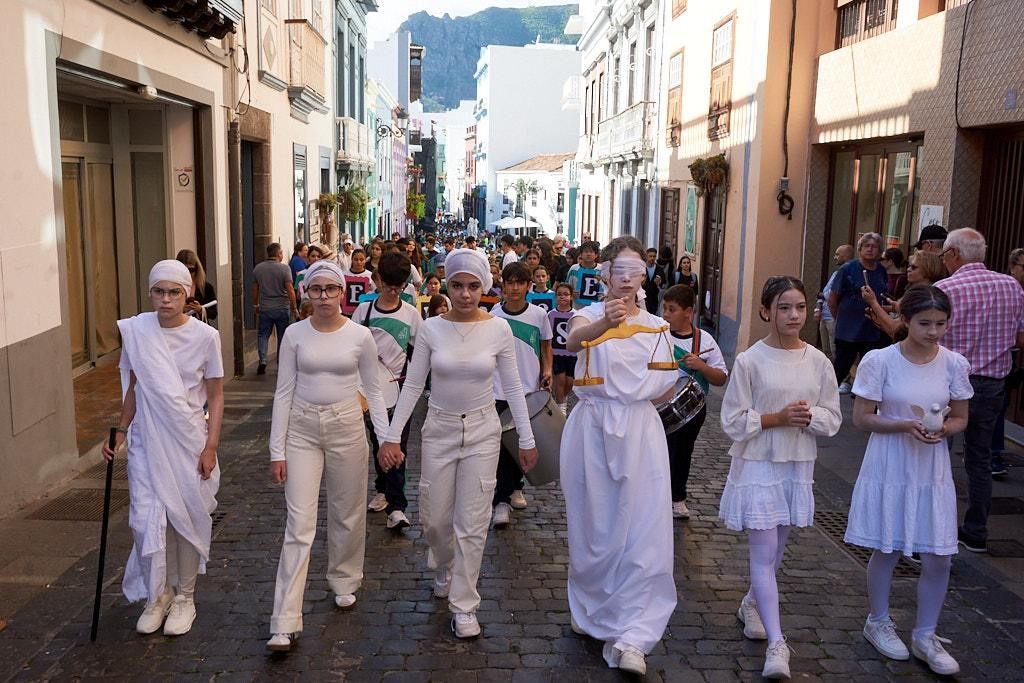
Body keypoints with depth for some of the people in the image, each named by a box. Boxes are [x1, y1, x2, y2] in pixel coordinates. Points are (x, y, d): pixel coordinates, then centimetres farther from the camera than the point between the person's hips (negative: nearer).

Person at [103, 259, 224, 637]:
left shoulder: (205, 336, -9)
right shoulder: (135, 331, -3)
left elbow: (215, 396, -3)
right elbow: (133, 388, 10)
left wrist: (210, 446, -8)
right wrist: (120, 431, 9)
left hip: (189, 441, -1)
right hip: (147, 440, 2)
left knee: (188, 519, 7)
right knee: (146, 519, -2)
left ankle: (184, 596, 26)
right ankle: (158, 594, 21)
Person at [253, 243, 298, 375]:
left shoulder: (258, 268, 2)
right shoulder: (284, 268, -10)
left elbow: (255, 289, 9)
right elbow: (290, 290, -13)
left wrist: (256, 305, 22)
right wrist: (294, 307, -4)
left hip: (265, 308, 3)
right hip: (282, 308, -2)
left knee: (263, 334, 12)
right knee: (282, 337, 8)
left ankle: (262, 360, -5)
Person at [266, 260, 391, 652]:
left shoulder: (360, 336, -3)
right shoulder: (295, 334, -2)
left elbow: (373, 390, 5)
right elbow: (284, 392, 0)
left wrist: (387, 437, -2)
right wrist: (277, 450, -3)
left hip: (346, 427, 1)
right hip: (302, 430, 0)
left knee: (347, 514, 13)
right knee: (299, 523, -5)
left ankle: (344, 582, 40)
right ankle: (285, 624, -3)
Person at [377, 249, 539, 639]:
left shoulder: (499, 330, -7)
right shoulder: (431, 329, -6)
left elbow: (513, 388, 0)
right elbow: (412, 385, -2)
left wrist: (526, 439, 1)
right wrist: (392, 436, -5)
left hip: (482, 432, -1)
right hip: (439, 430, 1)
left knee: (472, 523, 1)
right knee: (434, 518, 11)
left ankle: (464, 606, 15)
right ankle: (443, 568, 44)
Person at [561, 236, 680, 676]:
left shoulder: (656, 327, 8)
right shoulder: (591, 315, -1)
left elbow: (666, 390, 14)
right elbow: (575, 340, -27)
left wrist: (625, 394, -3)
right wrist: (606, 322, -47)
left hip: (639, 433, 2)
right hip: (591, 431, -1)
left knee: (642, 532, -5)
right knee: (594, 527, 11)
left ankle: (631, 637, 2)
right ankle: (590, 610, 33)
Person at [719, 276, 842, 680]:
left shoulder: (818, 362, 1)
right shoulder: (750, 361, -10)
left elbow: (833, 419, 5)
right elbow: (733, 421, -9)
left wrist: (809, 416, -15)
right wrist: (777, 418, -19)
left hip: (798, 466, 4)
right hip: (758, 465, -4)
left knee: (775, 549, 17)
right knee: (764, 552, -6)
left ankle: (751, 605, 42)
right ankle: (776, 644, -3)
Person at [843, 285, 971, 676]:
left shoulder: (954, 364, -3)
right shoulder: (880, 361, -12)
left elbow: (960, 418, 6)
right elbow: (862, 418, -9)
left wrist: (943, 429, -16)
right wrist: (905, 425, -24)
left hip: (933, 472, 3)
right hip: (889, 469, -3)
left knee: (938, 557, 5)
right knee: (886, 551, 10)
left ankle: (925, 636, 25)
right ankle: (878, 622, 34)